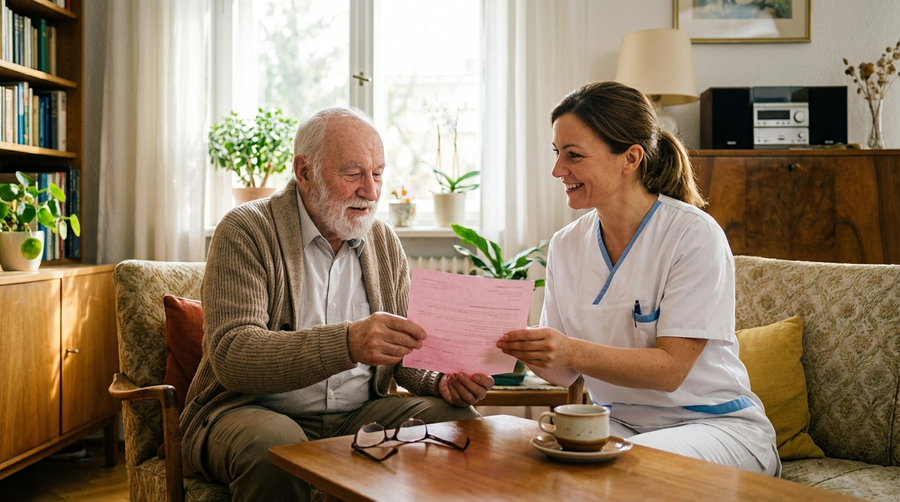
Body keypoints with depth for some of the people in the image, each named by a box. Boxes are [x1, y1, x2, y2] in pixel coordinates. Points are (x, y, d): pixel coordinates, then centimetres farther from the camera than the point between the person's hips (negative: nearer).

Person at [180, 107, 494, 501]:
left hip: (359, 415, 5)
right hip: (253, 410, -4)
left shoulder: (385, 243, 11)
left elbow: (402, 350, 15)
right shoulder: (246, 231, -8)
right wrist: (346, 343, -36)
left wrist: (441, 380, -9)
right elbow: (231, 354, -22)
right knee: (274, 443, -37)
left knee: (461, 419, -17)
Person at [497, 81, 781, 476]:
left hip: (712, 424, -5)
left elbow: (670, 369, -19)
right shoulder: (565, 246, 3)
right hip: (618, 423, 5)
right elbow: (565, 375, 2)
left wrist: (572, 352, -32)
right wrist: (525, 349, -20)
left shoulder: (693, 235, -14)